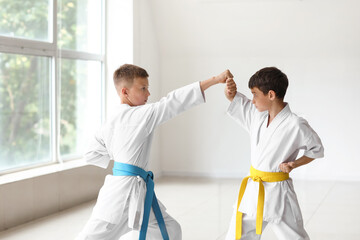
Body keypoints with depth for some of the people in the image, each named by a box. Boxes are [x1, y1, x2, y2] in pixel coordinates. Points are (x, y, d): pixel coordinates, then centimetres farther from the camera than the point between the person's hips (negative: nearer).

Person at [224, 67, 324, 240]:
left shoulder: (296, 125, -17)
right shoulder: (257, 115, 2)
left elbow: (316, 149, -4)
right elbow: (233, 99, 12)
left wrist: (294, 164, -17)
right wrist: (230, 90, -11)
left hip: (278, 194, -6)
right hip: (252, 191, 6)